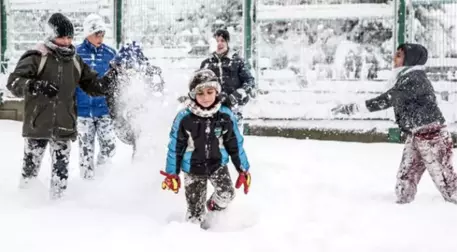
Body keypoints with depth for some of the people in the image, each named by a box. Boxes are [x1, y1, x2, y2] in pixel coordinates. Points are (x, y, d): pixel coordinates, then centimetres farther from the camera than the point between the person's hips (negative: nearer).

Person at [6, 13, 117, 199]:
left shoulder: (75, 61, 9)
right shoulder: (36, 58, -7)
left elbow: (92, 86, 15)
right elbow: (13, 82, -14)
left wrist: (108, 79, -3)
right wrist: (35, 86, -31)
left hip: (64, 126, 4)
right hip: (38, 124, -3)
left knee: (61, 168, 6)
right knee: (31, 162, 6)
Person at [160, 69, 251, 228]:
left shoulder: (226, 116, -10)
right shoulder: (184, 118, -16)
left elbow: (235, 145, 1)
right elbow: (175, 146, -6)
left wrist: (243, 170, 3)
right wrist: (171, 173, -4)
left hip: (218, 164, 1)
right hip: (193, 168, -1)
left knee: (227, 194, -18)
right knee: (195, 210, 1)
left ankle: (214, 207, 16)